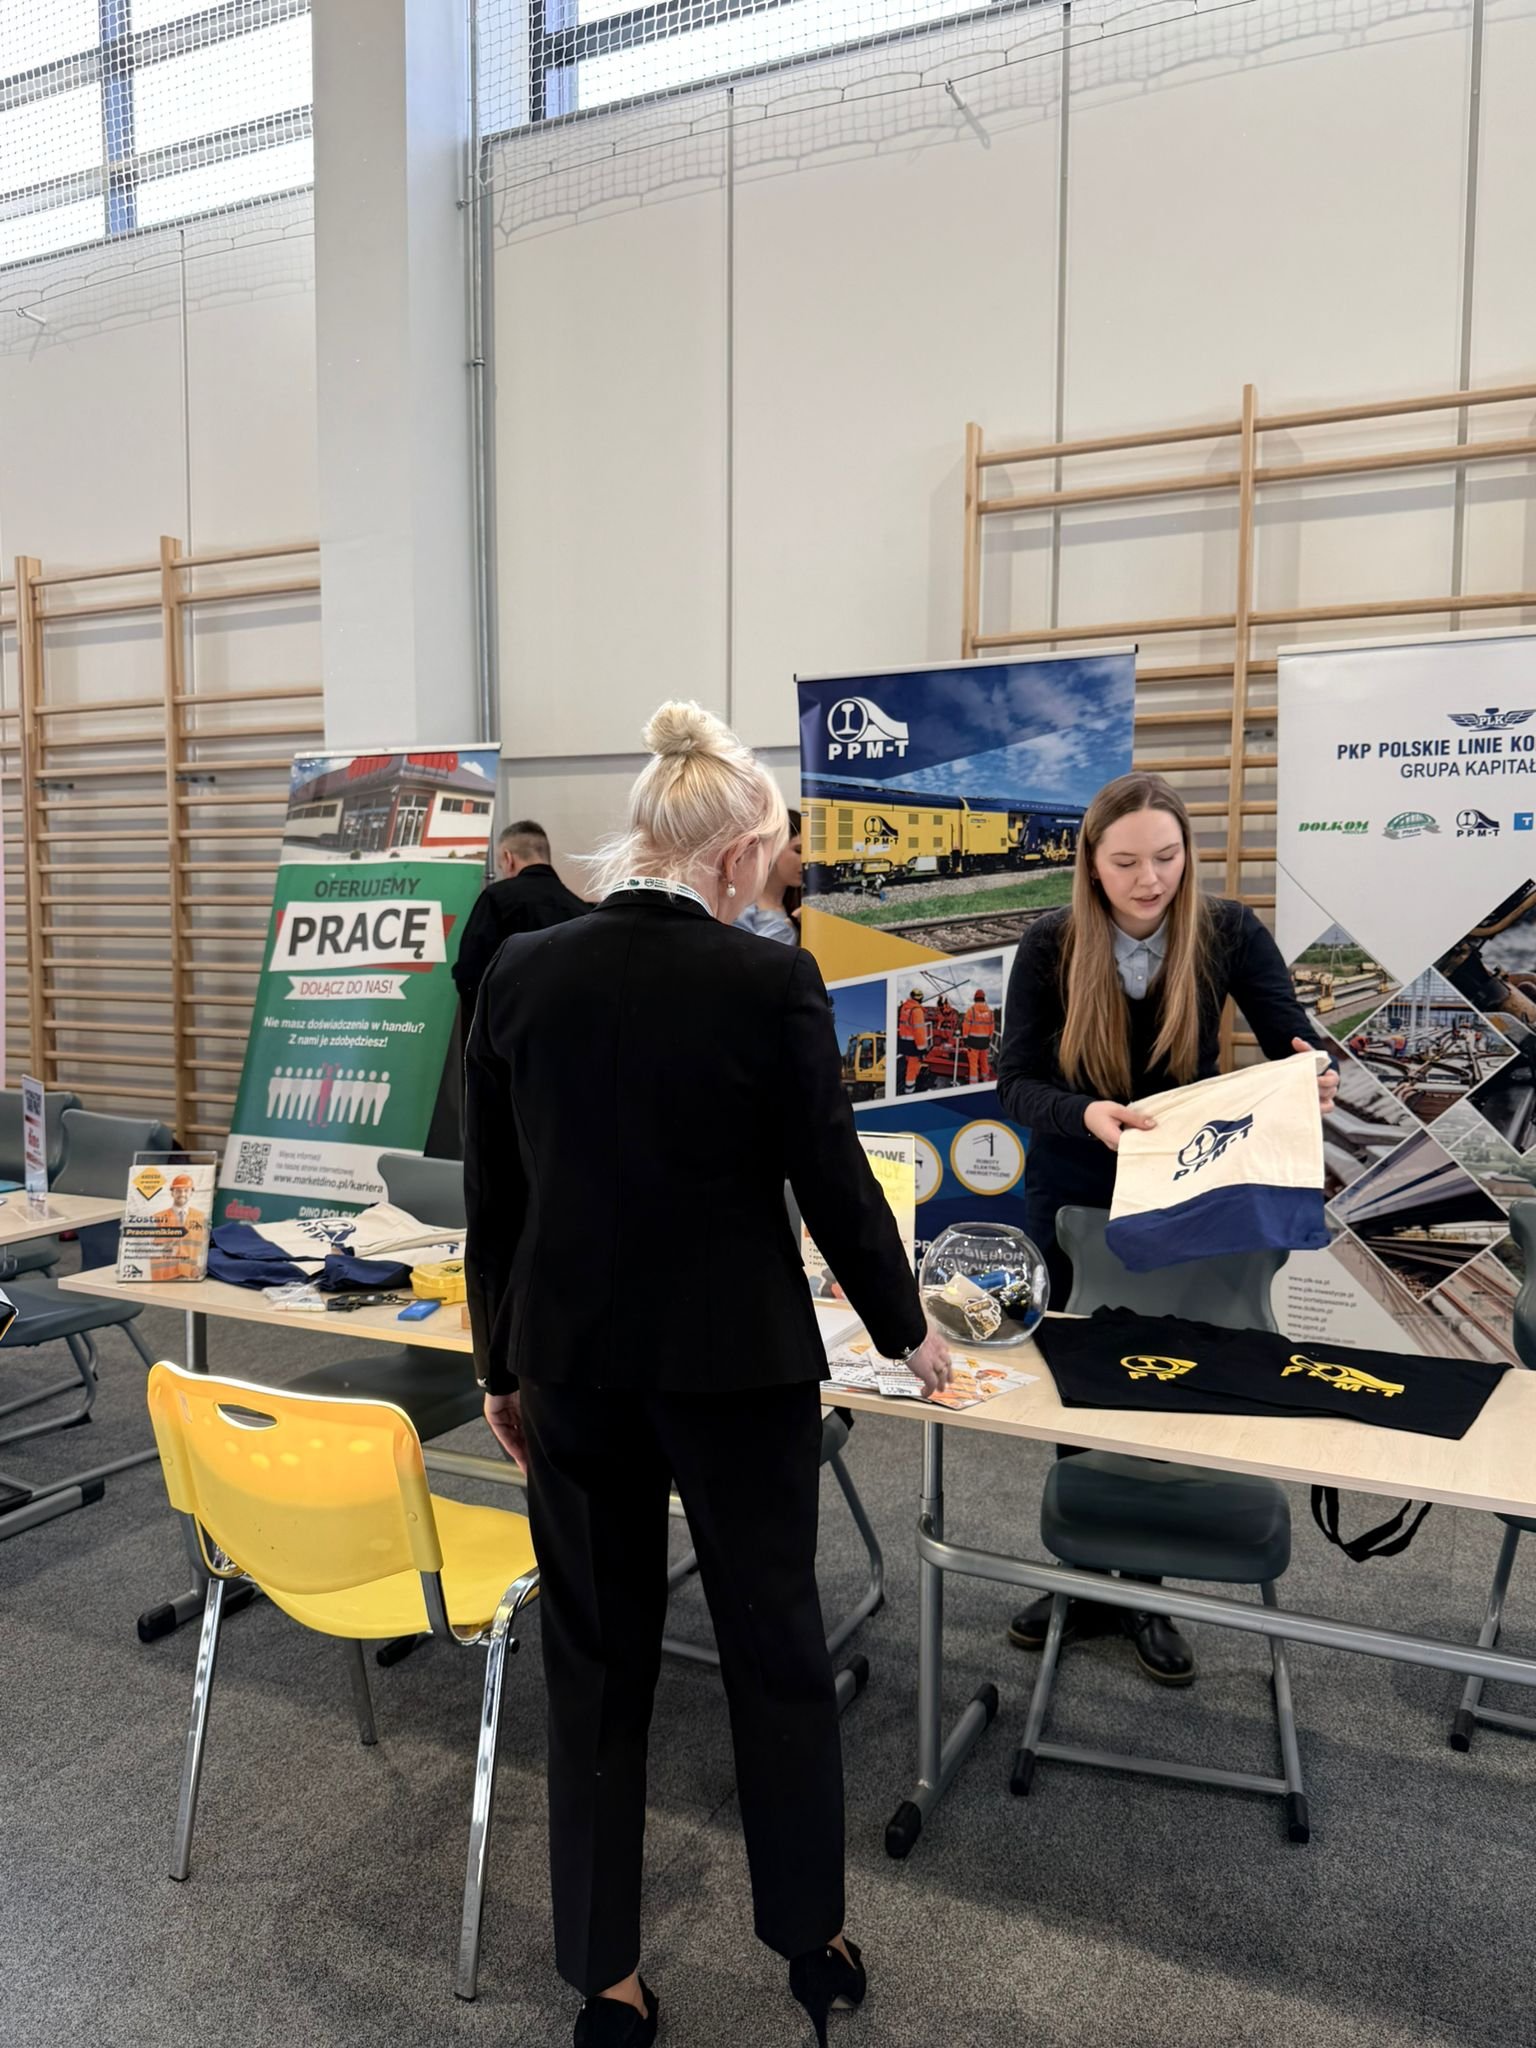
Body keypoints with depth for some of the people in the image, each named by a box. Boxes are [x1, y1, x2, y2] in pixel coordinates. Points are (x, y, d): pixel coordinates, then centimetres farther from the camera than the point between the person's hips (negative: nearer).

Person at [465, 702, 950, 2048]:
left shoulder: (521, 973, -4)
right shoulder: (771, 982, -15)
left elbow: (493, 1196, 2)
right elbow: (834, 1180, -8)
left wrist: (503, 1367, 13)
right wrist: (908, 1332, 9)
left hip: (572, 1359, 3)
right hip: (737, 1364, -3)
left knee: (596, 1658, 17)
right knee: (777, 1647, 17)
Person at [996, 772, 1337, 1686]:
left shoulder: (1230, 933, -14)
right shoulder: (1051, 945, -16)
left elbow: (1296, 1046, -14)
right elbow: (1016, 1080, -19)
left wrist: (1313, 1079, -38)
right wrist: (1087, 1115, -40)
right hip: (1074, 1190, 0)